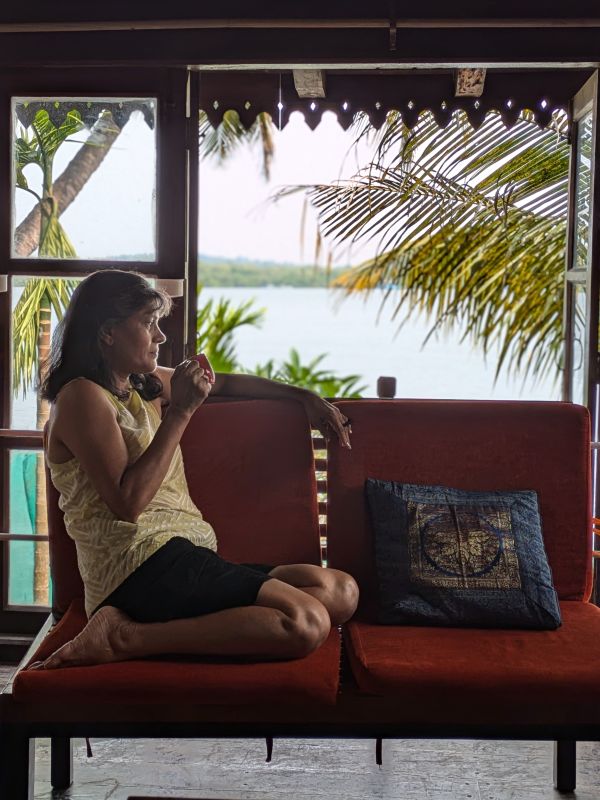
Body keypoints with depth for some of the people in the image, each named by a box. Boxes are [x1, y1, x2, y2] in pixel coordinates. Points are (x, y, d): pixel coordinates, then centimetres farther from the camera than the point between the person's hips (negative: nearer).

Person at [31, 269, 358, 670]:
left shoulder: (144, 385, 21)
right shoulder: (83, 396, -5)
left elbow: (226, 383, 37)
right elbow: (127, 503, -16)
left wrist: (304, 397, 28)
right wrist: (180, 412, -11)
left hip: (181, 558, 10)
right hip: (142, 567, -10)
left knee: (342, 591, -5)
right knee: (306, 624, -26)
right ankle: (126, 637, -20)